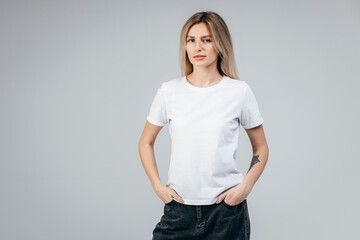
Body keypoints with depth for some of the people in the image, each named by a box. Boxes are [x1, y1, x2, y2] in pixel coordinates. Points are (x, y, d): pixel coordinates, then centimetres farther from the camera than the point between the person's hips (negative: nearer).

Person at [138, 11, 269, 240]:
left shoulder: (240, 91, -1)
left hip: (226, 208, -1)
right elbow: (146, 143, 11)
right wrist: (158, 186, 1)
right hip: (179, 208, 1)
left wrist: (245, 187, -5)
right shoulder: (169, 91, 2)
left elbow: (261, 148, 8)